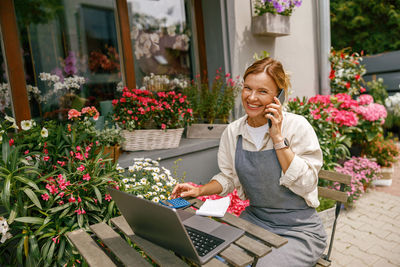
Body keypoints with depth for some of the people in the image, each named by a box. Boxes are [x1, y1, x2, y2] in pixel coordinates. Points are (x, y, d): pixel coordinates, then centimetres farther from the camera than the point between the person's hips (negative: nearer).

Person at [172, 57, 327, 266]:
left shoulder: (297, 127, -13)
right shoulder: (232, 132, -1)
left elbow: (305, 185, -18)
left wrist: (278, 138, -22)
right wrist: (200, 191, -3)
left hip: (299, 230, -3)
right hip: (254, 219, 4)